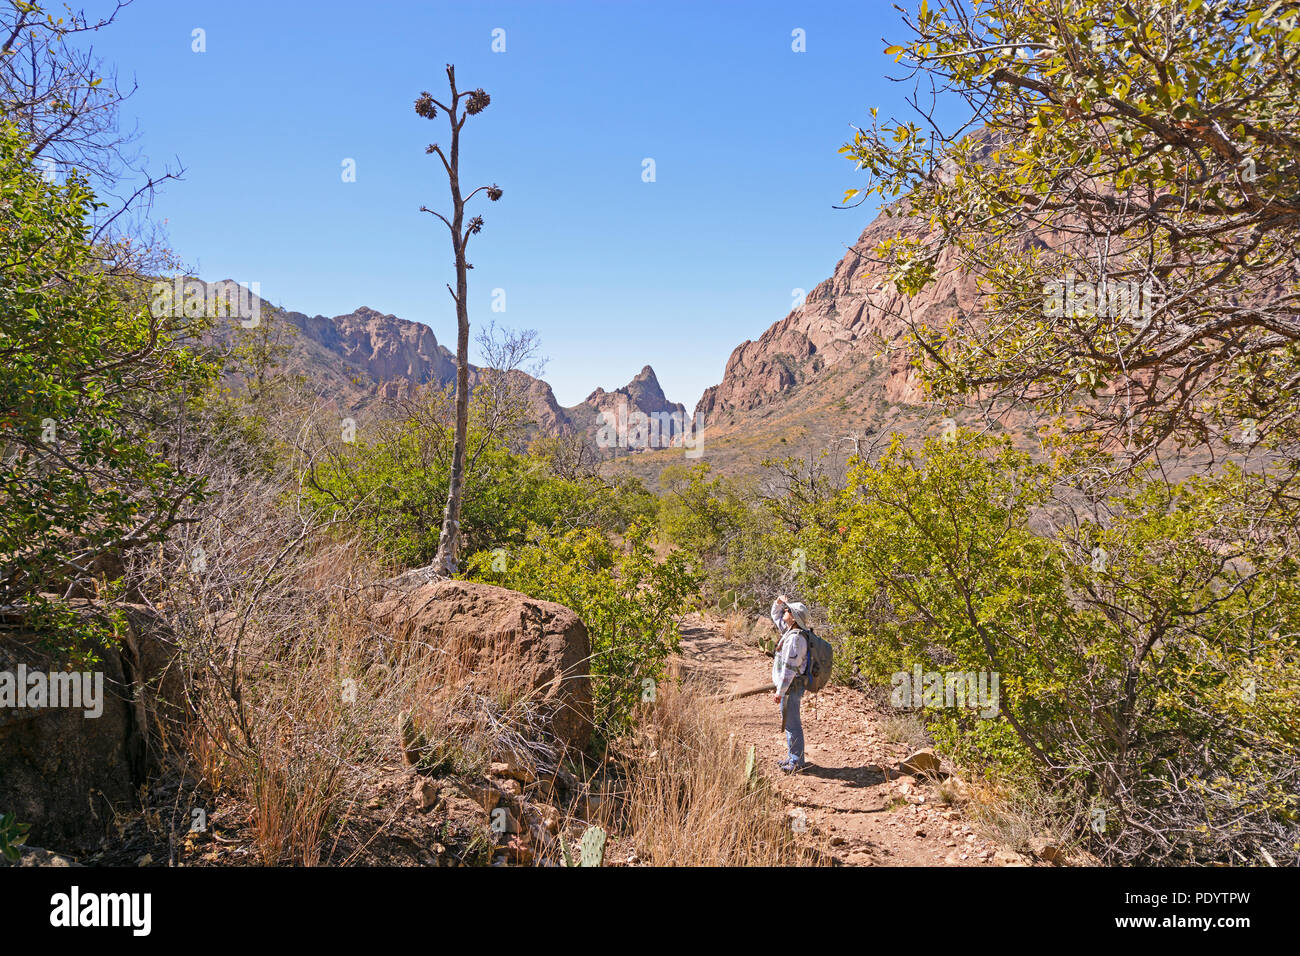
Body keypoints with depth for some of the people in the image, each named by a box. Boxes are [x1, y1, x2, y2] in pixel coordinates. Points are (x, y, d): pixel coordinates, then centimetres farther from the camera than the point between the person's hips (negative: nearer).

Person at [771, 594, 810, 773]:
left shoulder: (795, 638, -22)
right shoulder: (790, 631, 8)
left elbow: (790, 667, -24)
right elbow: (776, 616, 24)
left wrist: (781, 691, -23)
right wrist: (778, 602, 4)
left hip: (791, 687, -10)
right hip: (790, 686, 10)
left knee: (791, 724, -2)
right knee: (789, 723, 18)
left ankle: (797, 763, 6)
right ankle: (792, 758, 28)